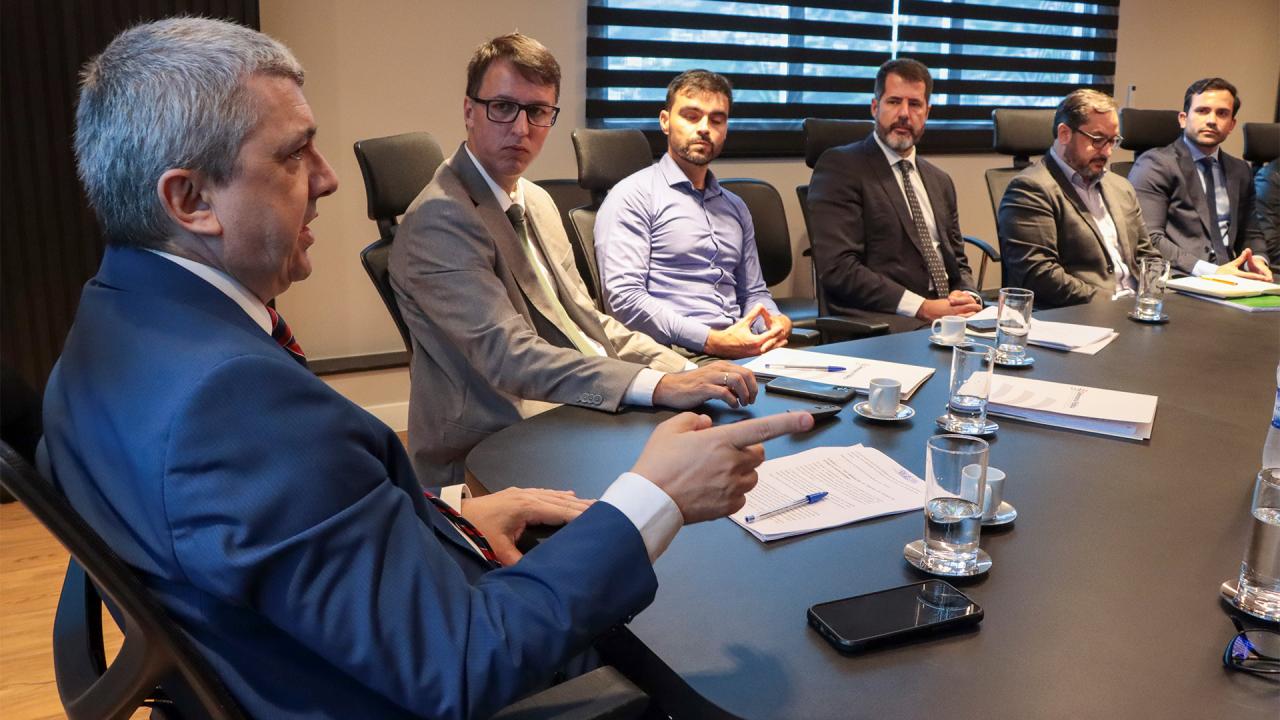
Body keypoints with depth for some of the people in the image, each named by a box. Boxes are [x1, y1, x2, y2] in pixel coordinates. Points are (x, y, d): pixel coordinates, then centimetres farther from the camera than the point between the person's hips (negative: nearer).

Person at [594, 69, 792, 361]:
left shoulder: (735, 208, 24)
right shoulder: (633, 195, 0)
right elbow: (623, 297, -12)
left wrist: (777, 322, 2)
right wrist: (711, 341, -19)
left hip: (743, 350, 7)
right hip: (678, 354, -7)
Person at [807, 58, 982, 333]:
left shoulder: (940, 181, 23)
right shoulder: (839, 167, -2)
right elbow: (837, 269, -13)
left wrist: (968, 298, 0)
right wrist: (924, 308, -17)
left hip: (949, 315, 7)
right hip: (880, 321, -7)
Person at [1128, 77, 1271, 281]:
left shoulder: (1240, 171, 20)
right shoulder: (1155, 164, -3)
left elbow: (1250, 234, 26)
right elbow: (1148, 239, -13)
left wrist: (1257, 260, 2)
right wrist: (1210, 271, -21)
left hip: (1231, 277, 6)